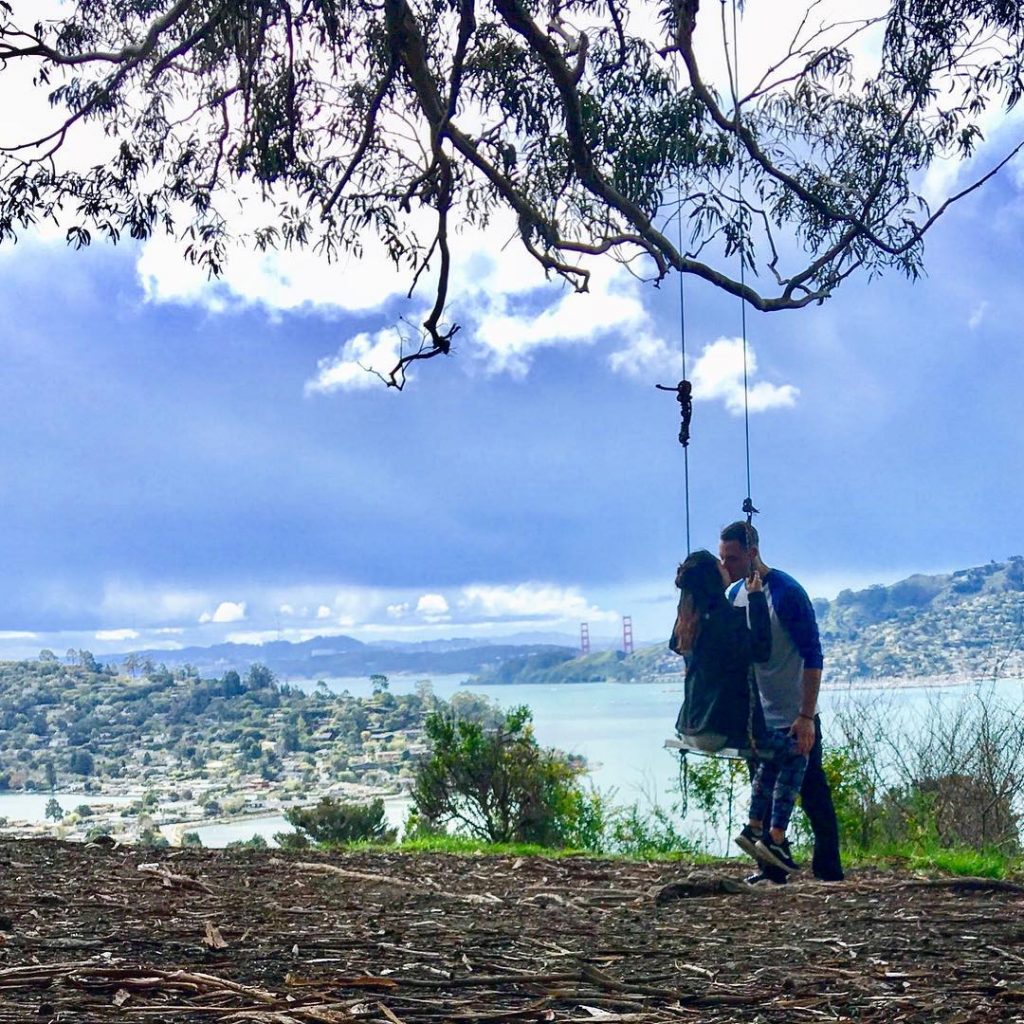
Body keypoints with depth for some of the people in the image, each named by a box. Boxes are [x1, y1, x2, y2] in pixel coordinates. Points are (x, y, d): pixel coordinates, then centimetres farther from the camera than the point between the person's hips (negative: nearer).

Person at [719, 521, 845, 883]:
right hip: (756, 719, 7)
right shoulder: (733, 595, 4)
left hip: (795, 720, -7)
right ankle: (772, 869, 23)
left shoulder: (787, 593, -18)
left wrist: (806, 716, -22)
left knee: (813, 797, 3)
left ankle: (829, 872, 13)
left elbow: (812, 656, -18)